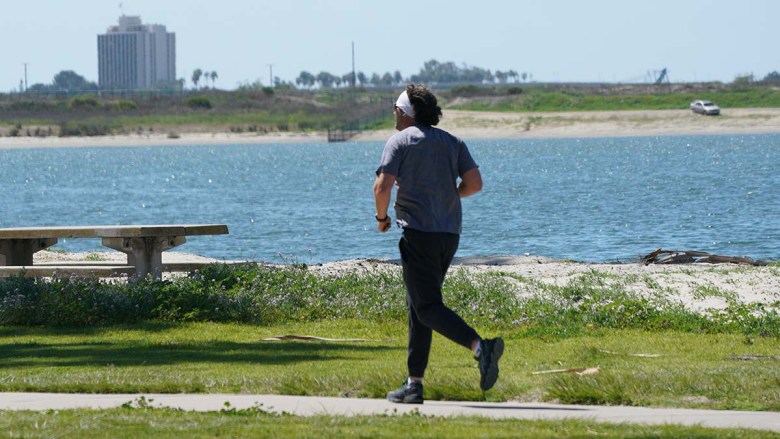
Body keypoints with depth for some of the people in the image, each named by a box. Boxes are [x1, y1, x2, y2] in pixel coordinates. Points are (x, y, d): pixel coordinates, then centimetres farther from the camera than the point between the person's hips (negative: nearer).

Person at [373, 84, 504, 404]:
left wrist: (382, 217, 6)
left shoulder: (400, 141, -3)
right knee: (418, 307, 14)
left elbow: (382, 186, -12)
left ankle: (480, 346, -32)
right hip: (449, 234, 7)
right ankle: (414, 384, 12)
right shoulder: (452, 143, 13)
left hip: (418, 232, -7)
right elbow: (475, 183, 2)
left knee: (428, 308, -9)